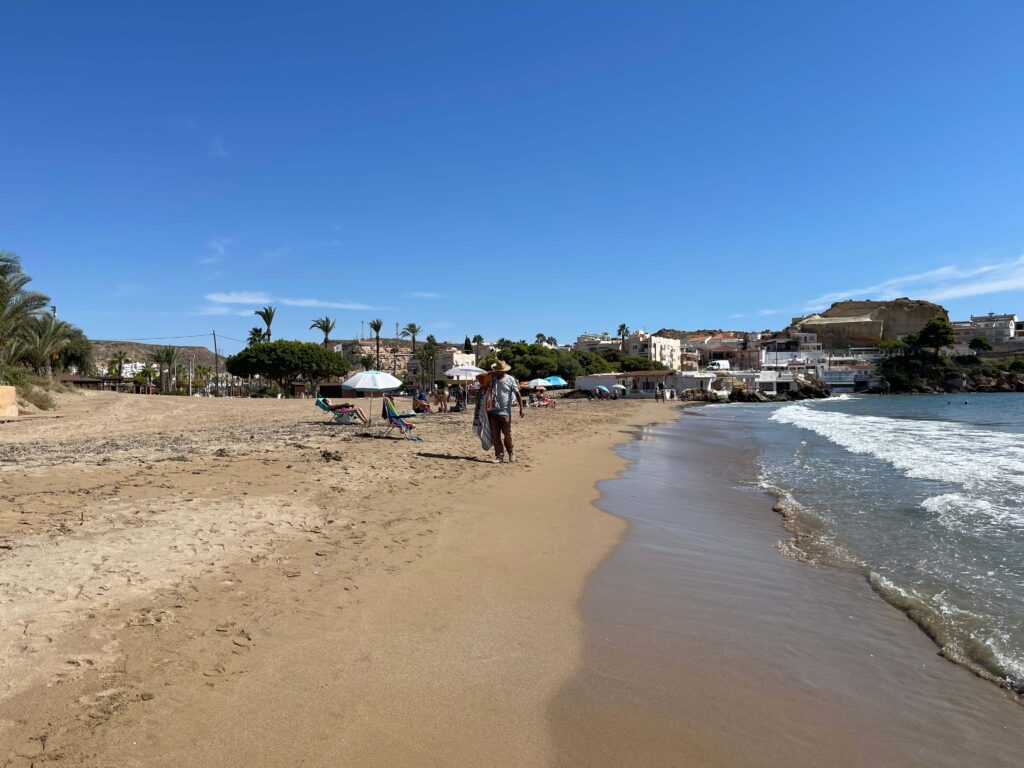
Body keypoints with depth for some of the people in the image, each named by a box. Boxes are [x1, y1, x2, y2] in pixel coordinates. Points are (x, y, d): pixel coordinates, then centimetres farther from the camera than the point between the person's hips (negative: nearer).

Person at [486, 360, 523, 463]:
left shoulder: (510, 379, -1)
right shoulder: (492, 378, 8)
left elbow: (518, 394, -3)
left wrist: (521, 409, -9)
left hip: (505, 412, -3)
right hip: (493, 412, 3)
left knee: (507, 435, 0)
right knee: (495, 436, 2)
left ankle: (510, 452, 24)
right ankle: (499, 456, 9)